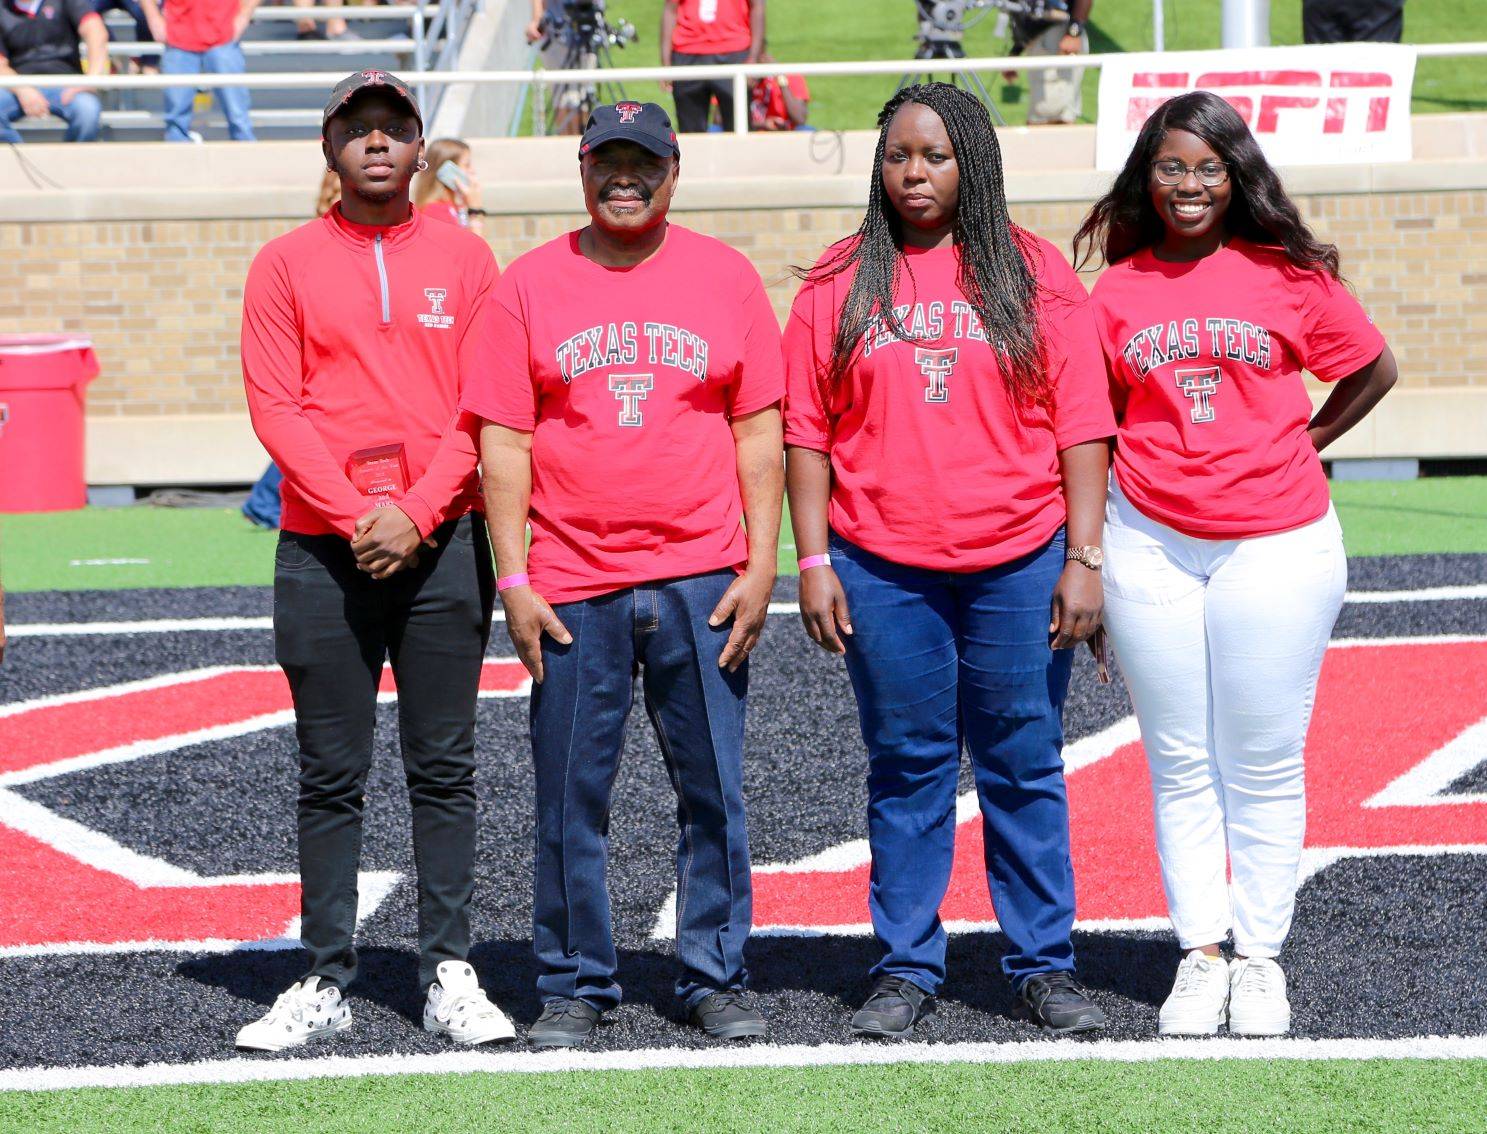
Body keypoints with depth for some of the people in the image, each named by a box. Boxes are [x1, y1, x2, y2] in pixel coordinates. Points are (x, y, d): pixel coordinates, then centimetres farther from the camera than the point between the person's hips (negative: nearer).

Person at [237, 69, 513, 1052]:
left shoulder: (464, 260, 8)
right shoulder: (287, 264, 6)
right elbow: (276, 407, -1)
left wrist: (416, 513, -11)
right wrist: (355, 517, -12)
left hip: (443, 544, 0)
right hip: (323, 551, 0)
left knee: (445, 767, 2)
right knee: (331, 775, 2)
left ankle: (450, 977, 6)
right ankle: (327, 985, 6)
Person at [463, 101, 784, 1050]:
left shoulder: (726, 277, 6)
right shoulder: (529, 286, 5)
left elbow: (759, 432, 6)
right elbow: (504, 444, 3)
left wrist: (761, 566, -1)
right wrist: (514, 582, -3)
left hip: (702, 581, 0)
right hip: (573, 587, 0)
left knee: (714, 789, 3)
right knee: (572, 795, 2)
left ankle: (716, 979, 13)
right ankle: (575, 987, 12)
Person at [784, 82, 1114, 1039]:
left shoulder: (1035, 275, 4)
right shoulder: (841, 284, 6)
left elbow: (1082, 424, 3)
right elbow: (808, 431, 6)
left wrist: (1084, 558, -3)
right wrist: (814, 562, -1)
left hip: (1019, 566, 0)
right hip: (882, 572, 1)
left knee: (1025, 766, 4)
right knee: (906, 769, 6)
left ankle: (1044, 967, 11)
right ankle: (907, 969, 13)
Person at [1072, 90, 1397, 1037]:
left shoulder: (1289, 275, -1)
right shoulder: (1117, 293, 5)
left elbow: (1375, 369, 12)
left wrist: (1303, 445, 7)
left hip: (1277, 545, -2)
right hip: (1150, 545, 2)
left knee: (1263, 764, 3)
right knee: (1181, 763, 6)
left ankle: (1260, 958, 11)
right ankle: (1200, 955, 12)